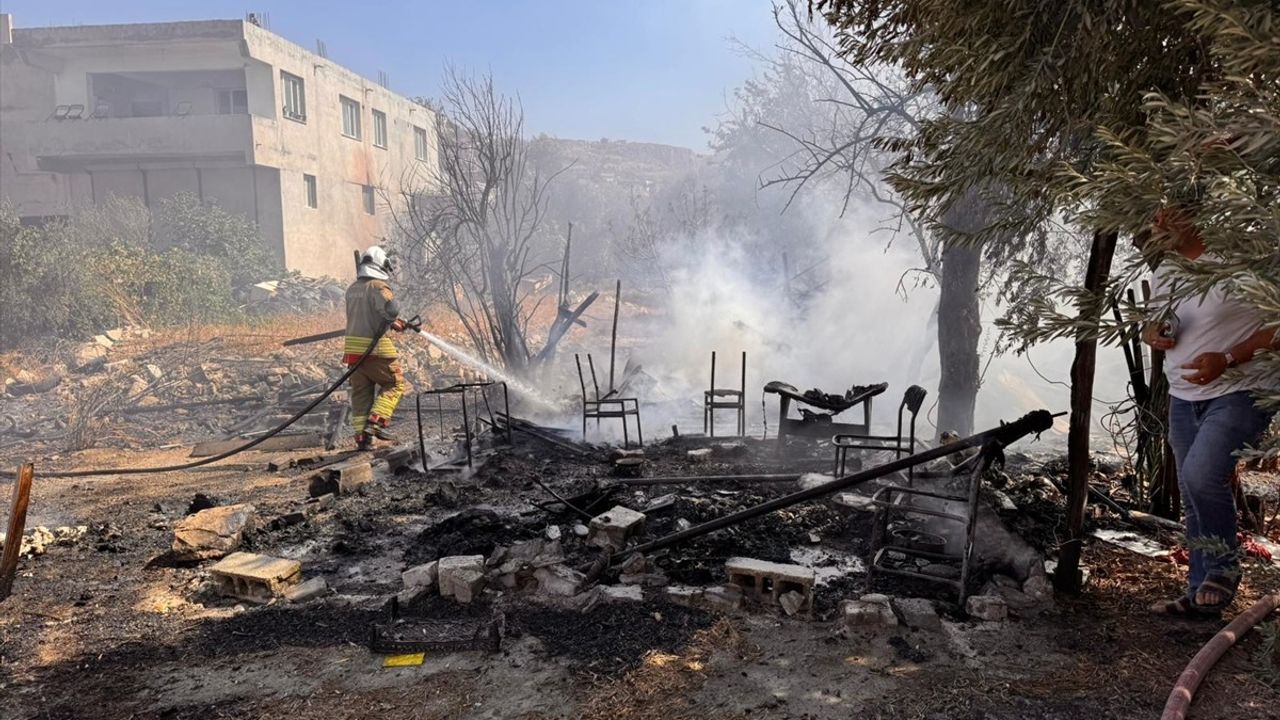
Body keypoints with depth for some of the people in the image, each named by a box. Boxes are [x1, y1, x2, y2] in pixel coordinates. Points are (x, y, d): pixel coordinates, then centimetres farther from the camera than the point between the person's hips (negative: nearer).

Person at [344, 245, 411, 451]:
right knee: (395, 384, 6)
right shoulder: (378, 286, -11)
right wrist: (393, 321, -2)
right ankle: (376, 422, -8)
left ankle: (361, 436, 12)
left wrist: (393, 323, 23)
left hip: (353, 348, 7)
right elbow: (391, 310, -26)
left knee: (360, 392, 11)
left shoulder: (352, 289, 14)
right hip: (376, 348, -7)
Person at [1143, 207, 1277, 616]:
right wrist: (1153, 334, -2)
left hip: (1239, 393, -7)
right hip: (1184, 398, 8)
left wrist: (1226, 359, -25)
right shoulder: (1165, 273, 10)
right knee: (1192, 500, 11)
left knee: (1201, 475, -26)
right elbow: (1150, 325, 21)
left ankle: (1223, 568, -2)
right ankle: (1201, 595, 22)